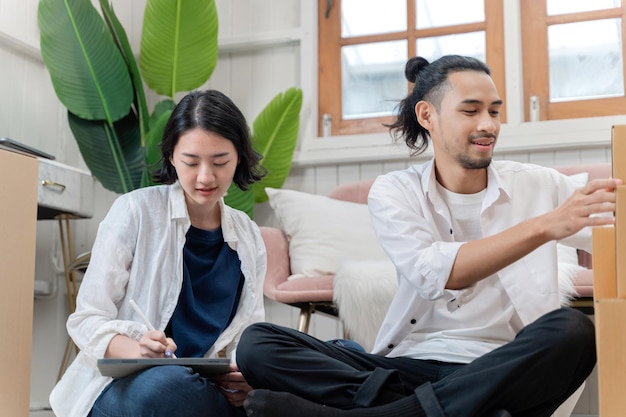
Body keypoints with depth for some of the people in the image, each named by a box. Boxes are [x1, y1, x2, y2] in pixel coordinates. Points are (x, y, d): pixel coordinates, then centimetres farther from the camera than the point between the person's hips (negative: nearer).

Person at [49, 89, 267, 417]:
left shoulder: (248, 238, 8)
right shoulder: (136, 211, -5)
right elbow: (87, 320, -6)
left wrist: (244, 378, -15)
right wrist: (136, 350, -27)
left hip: (197, 387, 2)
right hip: (119, 388, -2)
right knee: (166, 385, -38)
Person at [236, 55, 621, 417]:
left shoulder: (540, 186, 7)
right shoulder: (395, 192, 3)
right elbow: (433, 275, -16)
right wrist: (544, 226, -26)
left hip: (501, 371, 0)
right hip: (409, 364, 0)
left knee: (573, 331, -32)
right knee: (257, 343, -17)